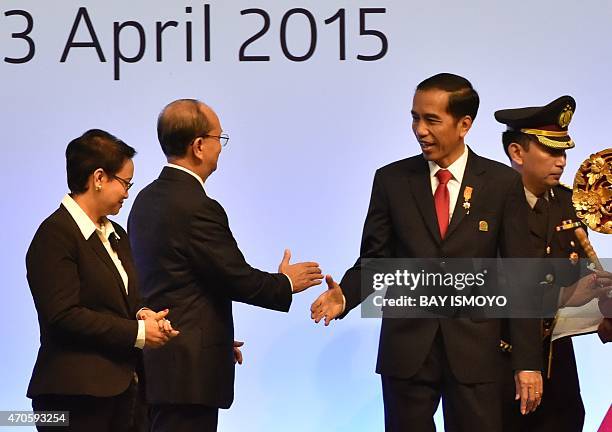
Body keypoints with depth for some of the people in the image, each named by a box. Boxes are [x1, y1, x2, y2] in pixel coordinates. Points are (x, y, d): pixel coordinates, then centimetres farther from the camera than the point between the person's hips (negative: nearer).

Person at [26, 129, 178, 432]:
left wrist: (143, 314, -3)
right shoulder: (55, 235, -11)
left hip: (121, 387, 8)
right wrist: (137, 332, -15)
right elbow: (64, 316, -18)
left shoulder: (115, 234, 18)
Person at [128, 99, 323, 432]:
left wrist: (218, 339, 21)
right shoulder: (197, 208, -18)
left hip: (157, 360, 9)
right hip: (189, 368, -9)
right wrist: (286, 283, 5)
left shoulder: (147, 200, 12)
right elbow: (238, 279, -14)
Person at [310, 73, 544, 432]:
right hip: (406, 347, 1)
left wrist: (528, 361, -5)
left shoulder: (502, 183, 0)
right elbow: (375, 258, 7)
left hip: (475, 351, -1)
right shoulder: (392, 180, 4)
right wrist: (345, 294, -15)